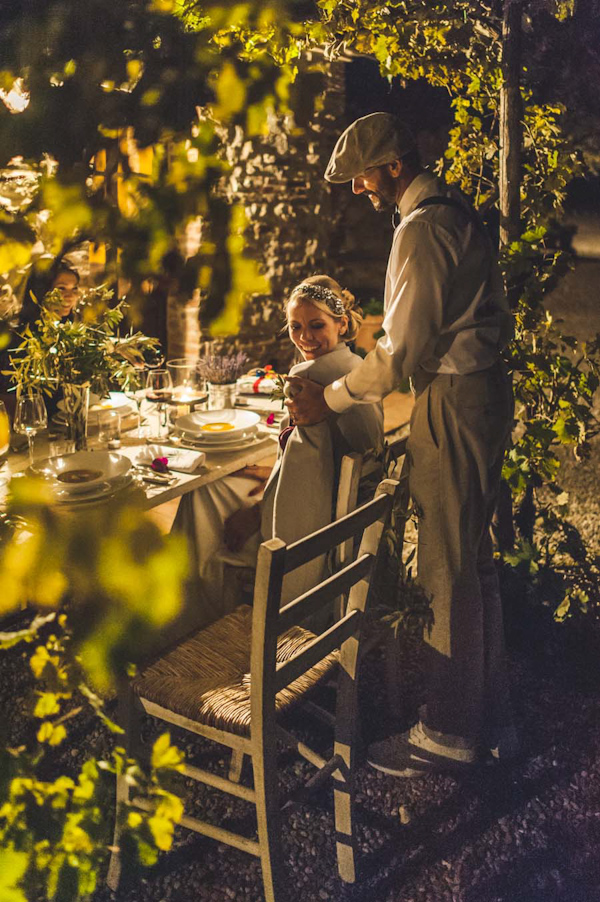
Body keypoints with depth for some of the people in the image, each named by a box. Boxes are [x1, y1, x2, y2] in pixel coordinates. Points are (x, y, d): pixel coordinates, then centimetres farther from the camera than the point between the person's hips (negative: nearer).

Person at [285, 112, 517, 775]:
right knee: (472, 560, 16)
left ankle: (448, 733, 10)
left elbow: (404, 348, -19)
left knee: (449, 570, -3)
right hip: (481, 388, 10)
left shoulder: (421, 229, -15)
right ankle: (490, 719, 28)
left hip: (454, 403, -10)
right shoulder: (456, 212, 16)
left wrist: (329, 400, -10)